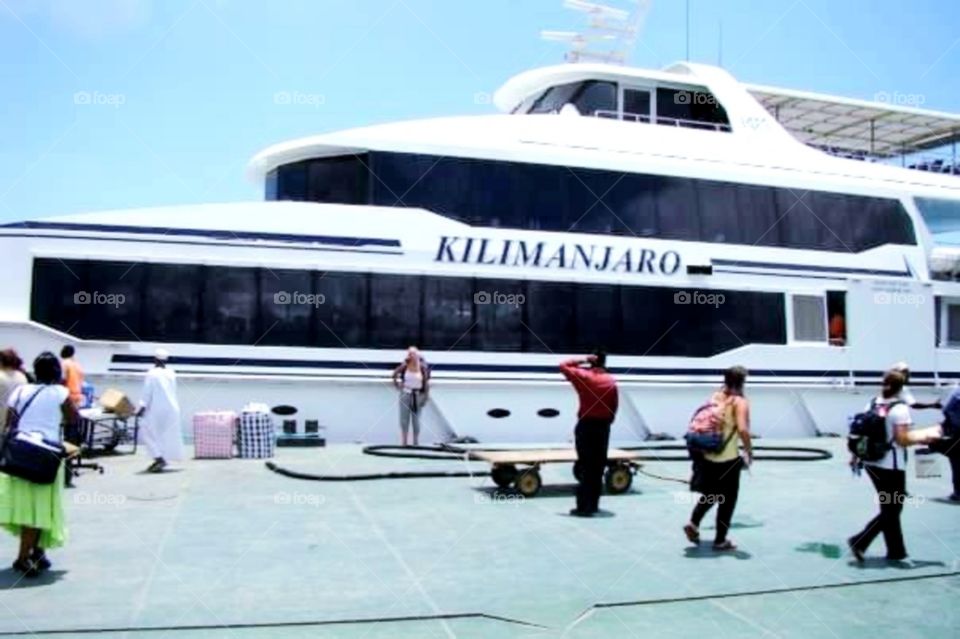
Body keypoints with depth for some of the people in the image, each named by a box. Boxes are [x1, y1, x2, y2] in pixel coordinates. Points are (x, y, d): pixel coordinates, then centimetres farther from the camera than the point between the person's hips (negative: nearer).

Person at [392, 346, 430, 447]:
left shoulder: (422, 367, -5)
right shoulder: (404, 366, -5)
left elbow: (426, 382, -1)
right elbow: (394, 374, 9)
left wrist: (425, 396, -4)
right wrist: (397, 385, 1)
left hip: (417, 396, 0)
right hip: (405, 394, 0)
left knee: (416, 420, 6)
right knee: (404, 419, 3)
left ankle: (416, 442, 13)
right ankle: (403, 442, 8)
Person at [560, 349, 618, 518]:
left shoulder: (583, 376, -7)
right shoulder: (611, 381, 3)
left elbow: (563, 366, 1)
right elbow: (614, 405, 5)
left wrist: (582, 361, -1)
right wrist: (608, 421, 15)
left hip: (586, 425, -3)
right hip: (603, 426, 3)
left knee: (585, 466, -2)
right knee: (598, 466, 10)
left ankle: (584, 506, -4)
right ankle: (593, 505, 16)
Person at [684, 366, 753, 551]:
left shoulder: (715, 397, 9)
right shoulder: (740, 401, -11)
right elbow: (742, 429, -23)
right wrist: (749, 451, -10)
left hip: (707, 455, 6)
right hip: (728, 458, -6)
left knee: (710, 494, 23)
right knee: (728, 499, 9)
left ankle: (693, 523, 5)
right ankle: (720, 540, 14)